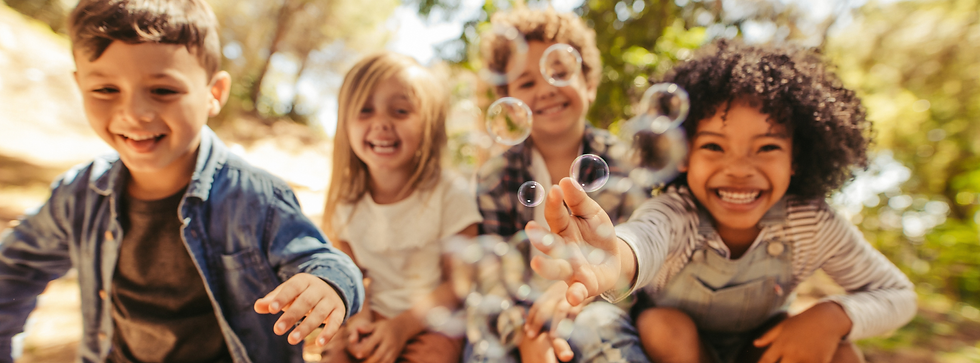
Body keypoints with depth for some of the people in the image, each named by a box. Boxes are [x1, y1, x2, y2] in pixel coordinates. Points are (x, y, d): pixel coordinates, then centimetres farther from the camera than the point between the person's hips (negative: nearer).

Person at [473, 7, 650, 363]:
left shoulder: (623, 161, 1)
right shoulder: (494, 178, 3)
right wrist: (527, 334, -26)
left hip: (603, 311, 0)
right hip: (524, 316, 1)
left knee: (597, 325, -35)